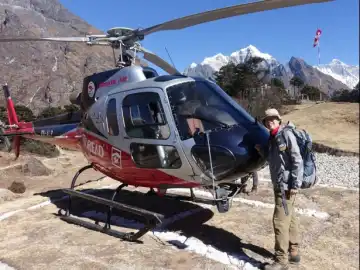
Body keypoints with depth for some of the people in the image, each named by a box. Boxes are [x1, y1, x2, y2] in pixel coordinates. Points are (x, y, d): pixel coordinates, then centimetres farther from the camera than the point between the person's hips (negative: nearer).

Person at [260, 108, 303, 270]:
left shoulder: (286, 134, -13)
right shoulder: (272, 138, 13)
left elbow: (297, 161, -17)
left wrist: (295, 184, -20)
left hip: (287, 185, -9)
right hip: (279, 184, 9)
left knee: (280, 221, -6)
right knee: (290, 218, 17)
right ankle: (293, 252, 30)